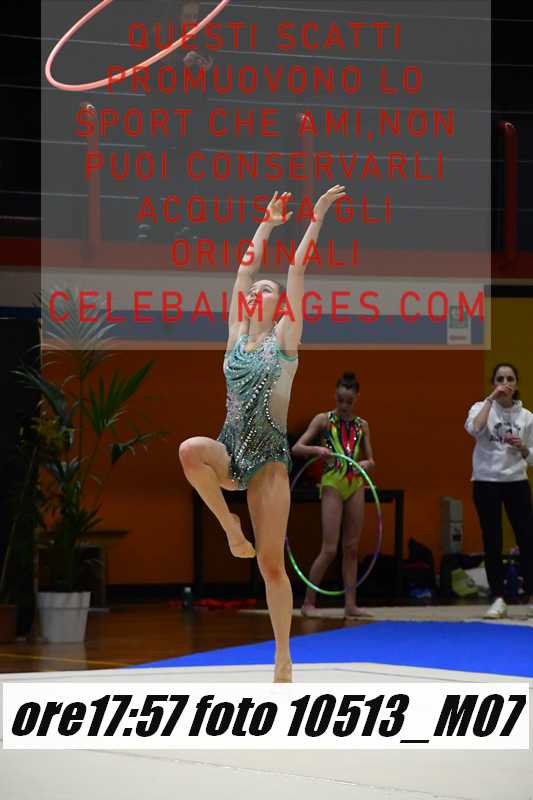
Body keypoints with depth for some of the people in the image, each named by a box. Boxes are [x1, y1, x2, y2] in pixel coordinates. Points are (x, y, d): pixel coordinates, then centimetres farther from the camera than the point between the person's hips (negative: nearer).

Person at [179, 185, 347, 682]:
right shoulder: (237, 337, 12)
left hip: (269, 457, -3)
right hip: (230, 450, 3)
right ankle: (230, 528, -11)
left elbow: (297, 269, 0)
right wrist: (267, 224, 21)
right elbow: (246, 269, 16)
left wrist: (317, 217, 0)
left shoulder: (284, 338, 3)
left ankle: (283, 658, 3)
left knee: (271, 563, -4)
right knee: (190, 450, -33)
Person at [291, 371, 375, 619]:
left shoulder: (361, 426, 10)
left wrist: (366, 464, -12)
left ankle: (350, 605, 8)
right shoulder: (324, 420, -1)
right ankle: (308, 602, 2)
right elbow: (296, 448, -6)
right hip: (332, 485, -4)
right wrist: (316, 450, -26)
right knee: (330, 549, -9)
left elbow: (371, 460, 13)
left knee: (351, 548, 5)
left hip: (355, 485, 4)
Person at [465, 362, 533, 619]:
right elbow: (474, 428, -25)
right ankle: (498, 600, 6)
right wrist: (491, 399, -20)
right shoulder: (482, 408, 0)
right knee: (493, 542, 0)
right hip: (486, 482, -2)